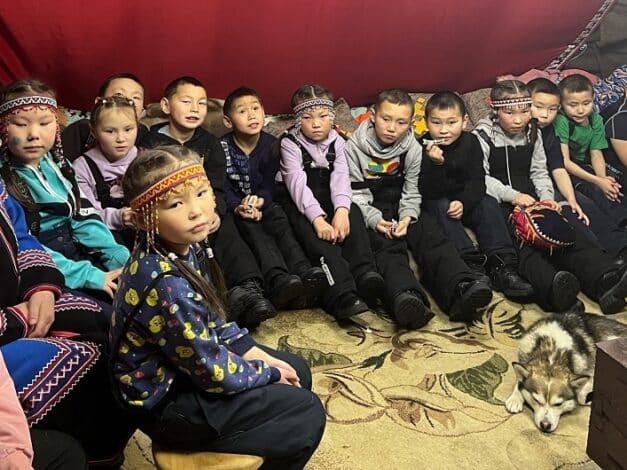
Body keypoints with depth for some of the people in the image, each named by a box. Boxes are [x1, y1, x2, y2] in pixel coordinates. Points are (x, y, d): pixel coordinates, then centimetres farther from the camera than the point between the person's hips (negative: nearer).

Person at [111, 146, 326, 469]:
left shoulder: (185, 248, -7)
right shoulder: (167, 285, -34)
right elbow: (213, 371, -24)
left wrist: (257, 354, 1)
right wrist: (268, 373, -9)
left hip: (193, 359, 9)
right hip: (167, 399, -9)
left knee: (298, 373, 16)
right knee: (307, 417, -9)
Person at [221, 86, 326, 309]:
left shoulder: (270, 144, 2)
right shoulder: (223, 147, -6)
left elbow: (269, 184, 1)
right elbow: (224, 188, -8)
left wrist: (260, 201, -21)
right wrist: (239, 207, -26)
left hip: (264, 202, 3)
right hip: (235, 206, -3)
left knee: (281, 224, -27)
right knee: (253, 229, -31)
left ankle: (304, 272, -48)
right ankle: (280, 280, -55)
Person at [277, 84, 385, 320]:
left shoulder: (337, 142, 3)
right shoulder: (290, 143, -9)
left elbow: (341, 177, -13)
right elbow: (297, 183, -22)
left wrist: (341, 209, -34)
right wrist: (318, 219, -37)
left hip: (329, 199, 4)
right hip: (299, 203, -4)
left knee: (353, 213, -26)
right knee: (316, 233, -32)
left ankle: (365, 273, -40)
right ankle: (341, 294, -49)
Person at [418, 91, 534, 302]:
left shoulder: (470, 142, -4)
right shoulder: (423, 148, -14)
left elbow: (477, 180, -8)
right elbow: (430, 192, -21)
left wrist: (463, 202, -27)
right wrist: (435, 163, -39)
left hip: (465, 200, 3)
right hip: (434, 202, -3)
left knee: (489, 204, -22)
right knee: (442, 208, -33)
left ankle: (502, 265, -32)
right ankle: (471, 262, -44)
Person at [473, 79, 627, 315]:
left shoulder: (533, 134, 15)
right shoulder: (483, 135, -1)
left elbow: (539, 172, 17)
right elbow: (481, 178, -8)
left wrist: (546, 197, -3)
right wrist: (512, 195, -21)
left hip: (529, 200, 5)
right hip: (497, 203, -5)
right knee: (521, 240, -35)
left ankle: (607, 280, -43)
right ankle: (552, 287, -64)